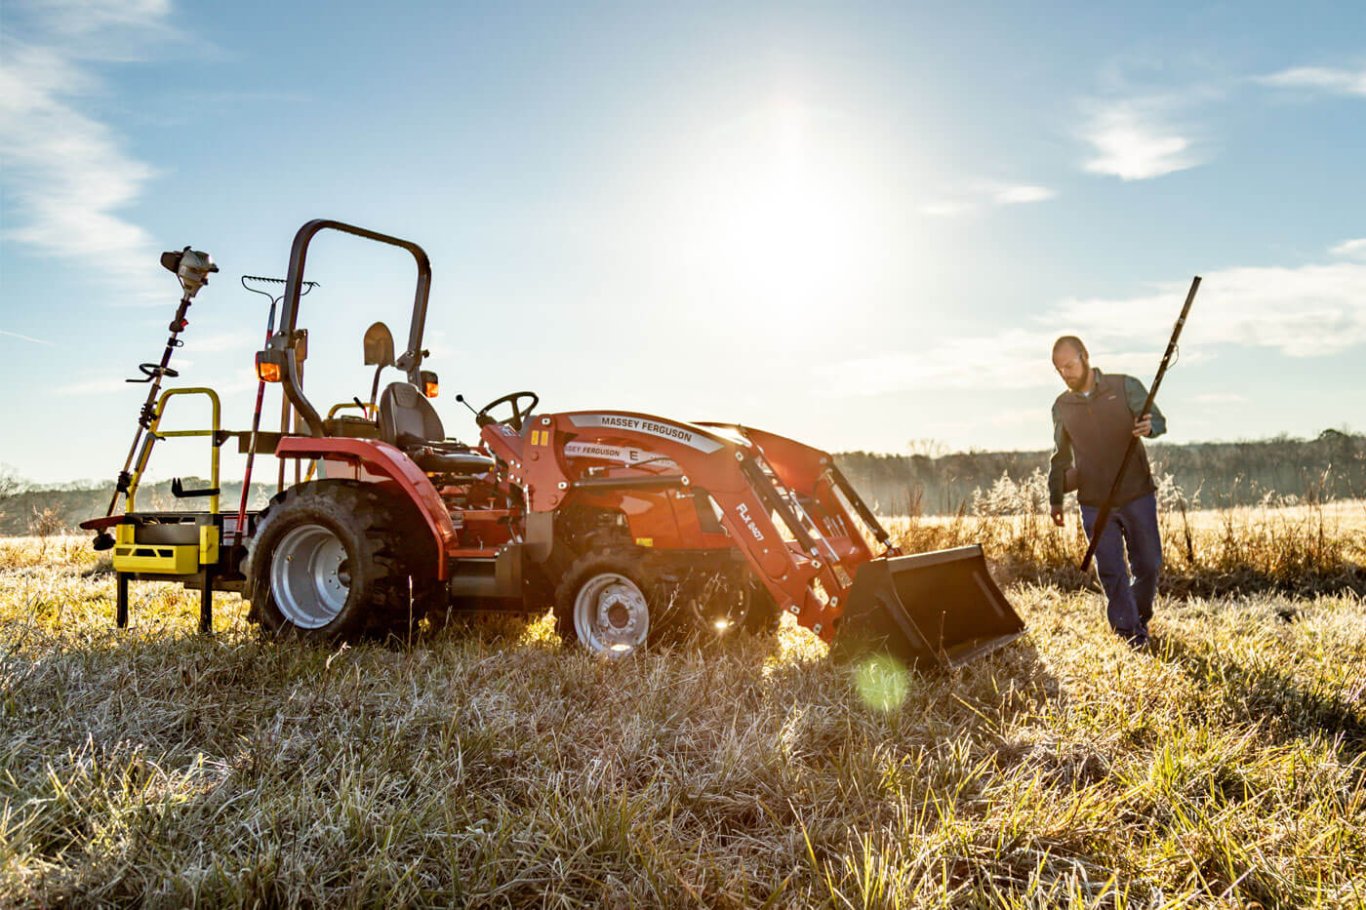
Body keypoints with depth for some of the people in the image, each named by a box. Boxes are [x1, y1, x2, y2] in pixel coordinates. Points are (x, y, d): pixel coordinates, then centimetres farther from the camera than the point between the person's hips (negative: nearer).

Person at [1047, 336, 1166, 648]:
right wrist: (1055, 498, 13)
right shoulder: (1061, 406, 6)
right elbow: (1060, 457, 15)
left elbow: (1159, 420, -6)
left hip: (1137, 496, -1)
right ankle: (1131, 638, 11)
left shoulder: (1125, 386, -2)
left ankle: (1141, 619, 31)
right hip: (1094, 505, 1)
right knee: (1112, 573, 0)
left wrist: (1148, 427, -31)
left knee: (1148, 565, 6)